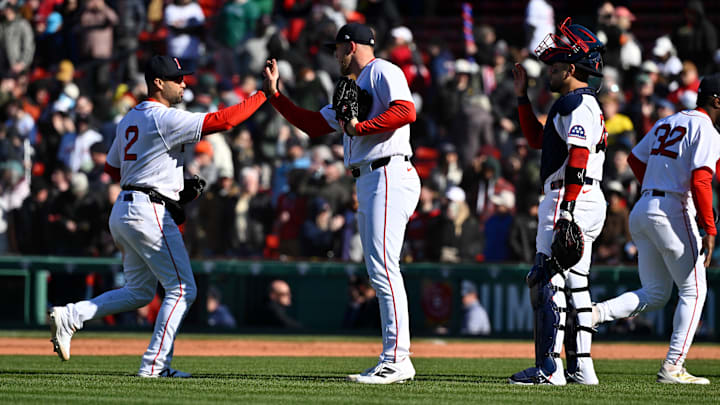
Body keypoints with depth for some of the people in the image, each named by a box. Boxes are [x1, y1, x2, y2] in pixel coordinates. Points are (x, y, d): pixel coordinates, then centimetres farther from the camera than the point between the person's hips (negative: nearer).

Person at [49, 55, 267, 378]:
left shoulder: (128, 120, 16)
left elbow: (112, 167, 26)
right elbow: (221, 120, -20)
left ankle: (69, 316, 5)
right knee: (182, 288, -3)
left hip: (122, 210, 9)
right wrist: (265, 94, -13)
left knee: (139, 291, 18)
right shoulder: (165, 118, -12)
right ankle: (154, 365, -7)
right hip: (149, 212, -9)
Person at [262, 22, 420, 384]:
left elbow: (406, 111, -19)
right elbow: (313, 124, 29)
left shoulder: (382, 72, -2)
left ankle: (397, 360, -20)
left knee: (383, 269, -16)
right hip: (367, 184, 11)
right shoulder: (353, 91, 28)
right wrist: (274, 94, 27)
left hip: (389, 176, -11)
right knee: (380, 273, 8)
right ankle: (394, 360, 8)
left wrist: (359, 127, -17)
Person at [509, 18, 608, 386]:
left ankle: (549, 368, -16)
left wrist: (566, 211, -27)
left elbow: (578, 160, -22)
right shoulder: (586, 103, 21)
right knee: (575, 283, 13)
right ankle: (581, 366, 15)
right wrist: (522, 96, 25)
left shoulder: (576, 103, -12)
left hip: (571, 199, -11)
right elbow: (537, 138, 30)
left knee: (546, 281, -12)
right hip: (591, 203, 11)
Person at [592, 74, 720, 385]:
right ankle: (672, 367, -4)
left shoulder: (665, 123, 18)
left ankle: (594, 312, -9)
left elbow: (636, 159, 27)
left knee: (654, 295, 13)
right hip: (674, 213, -8)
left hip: (641, 212, 8)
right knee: (693, 291, 2)